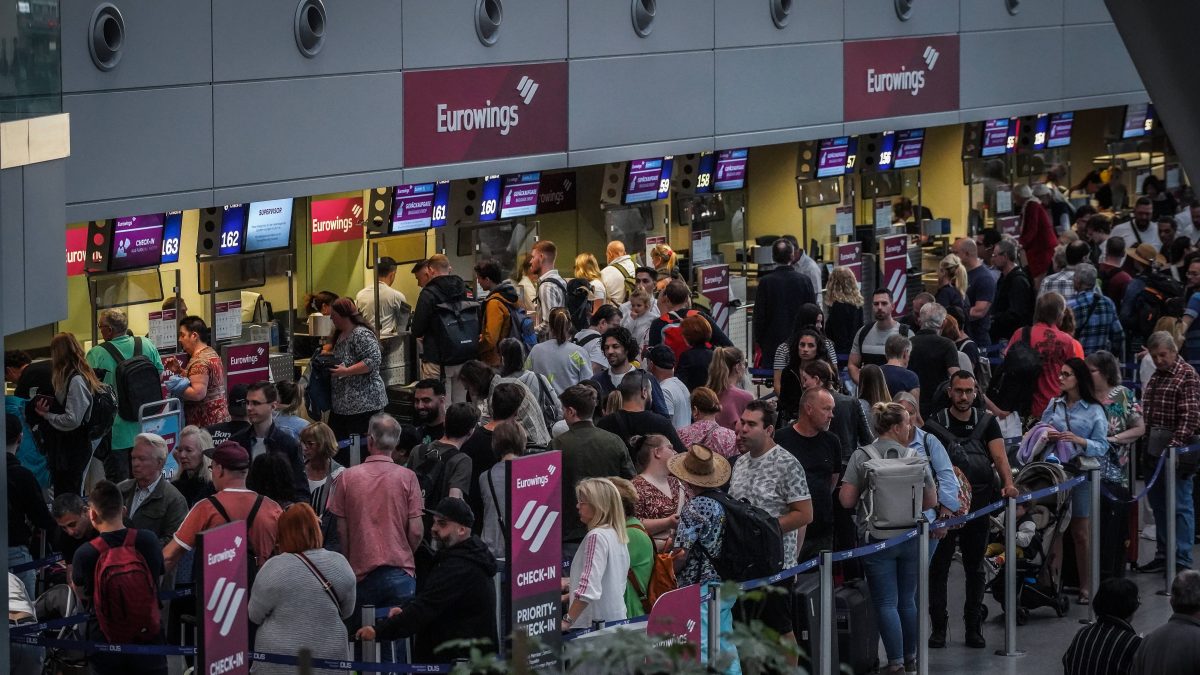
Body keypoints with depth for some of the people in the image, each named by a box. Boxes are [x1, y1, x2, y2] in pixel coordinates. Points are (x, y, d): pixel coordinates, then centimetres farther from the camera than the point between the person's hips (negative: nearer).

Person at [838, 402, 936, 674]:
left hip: (879, 539, -3)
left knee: (886, 603, 1)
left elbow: (846, 500, -9)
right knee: (908, 601, 16)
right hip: (911, 537, 3)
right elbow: (931, 502, 3)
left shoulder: (861, 457, -7)